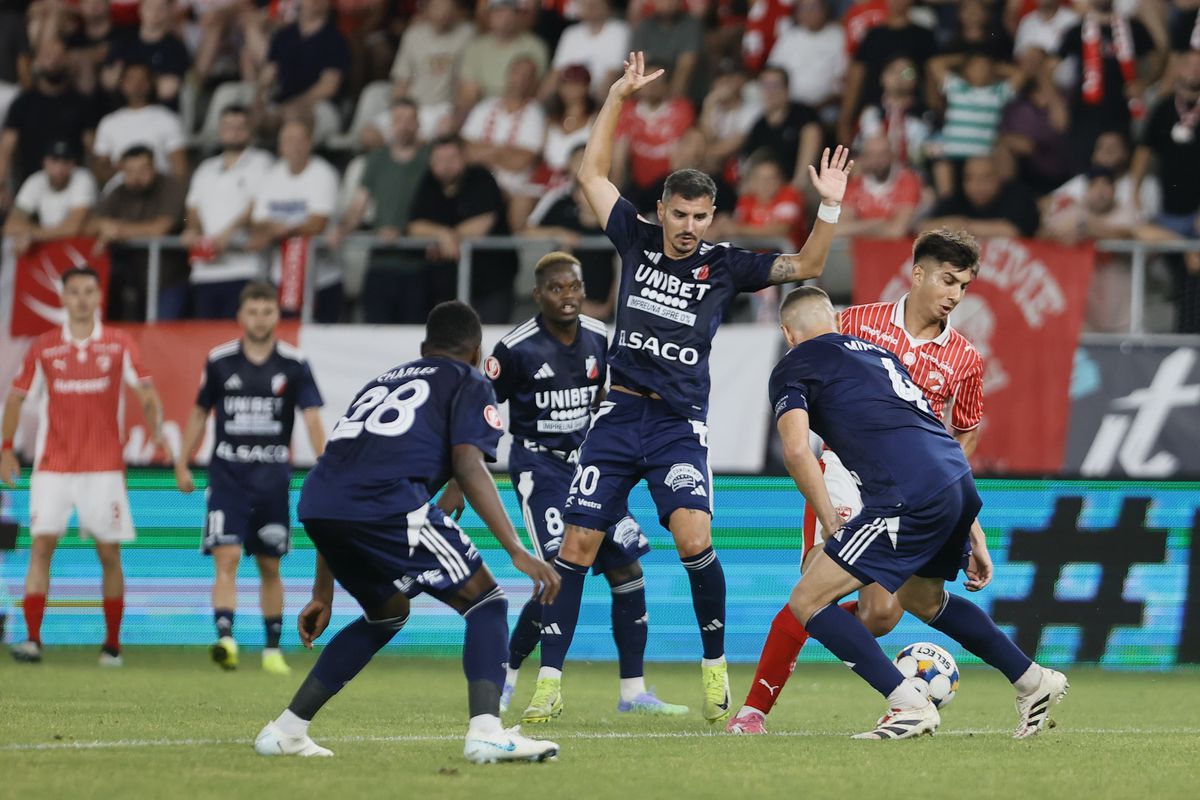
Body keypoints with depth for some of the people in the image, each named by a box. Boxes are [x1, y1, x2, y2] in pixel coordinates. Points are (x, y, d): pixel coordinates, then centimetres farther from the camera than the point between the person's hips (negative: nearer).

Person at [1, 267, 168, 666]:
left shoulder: (119, 345, 3)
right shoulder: (43, 347, 5)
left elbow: (146, 393, 1)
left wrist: (156, 431, -16)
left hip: (104, 466, 0)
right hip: (52, 465, 0)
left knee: (109, 553, 1)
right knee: (41, 545, -11)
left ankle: (113, 645, 10)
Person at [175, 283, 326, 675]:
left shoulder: (293, 364, -1)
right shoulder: (219, 360, 1)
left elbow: (312, 418, -8)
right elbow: (199, 413, 12)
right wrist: (182, 464, 11)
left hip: (273, 477, 1)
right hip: (227, 475, -1)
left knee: (270, 567, 10)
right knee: (226, 559, -16)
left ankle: (273, 649, 21)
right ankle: (225, 639, -28)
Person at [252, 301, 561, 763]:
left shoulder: (383, 382, 37)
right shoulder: (469, 383, 18)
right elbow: (468, 465, -2)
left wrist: (323, 595, 38)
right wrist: (517, 551, -8)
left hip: (316, 504, 7)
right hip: (387, 504, -7)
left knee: (388, 615, 30)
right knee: (486, 603, 6)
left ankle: (285, 730, 27)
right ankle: (486, 733, -15)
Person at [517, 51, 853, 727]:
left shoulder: (725, 266, 3)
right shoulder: (637, 240, 8)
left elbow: (807, 267, -1)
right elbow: (592, 171, 13)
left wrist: (830, 208, -15)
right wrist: (619, 98, 7)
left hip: (681, 423, -2)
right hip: (620, 416, 2)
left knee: (695, 540, -21)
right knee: (578, 545, -3)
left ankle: (716, 666, -3)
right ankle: (549, 682, 2)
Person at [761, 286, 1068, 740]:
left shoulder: (793, 366, 10)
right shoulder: (874, 351, 31)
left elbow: (796, 450, -8)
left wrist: (831, 524, 2)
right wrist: (972, 535, 29)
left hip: (910, 498, -8)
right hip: (960, 482, 8)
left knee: (808, 602, 1)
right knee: (922, 599, 33)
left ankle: (909, 705, -6)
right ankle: (1033, 682, 35)